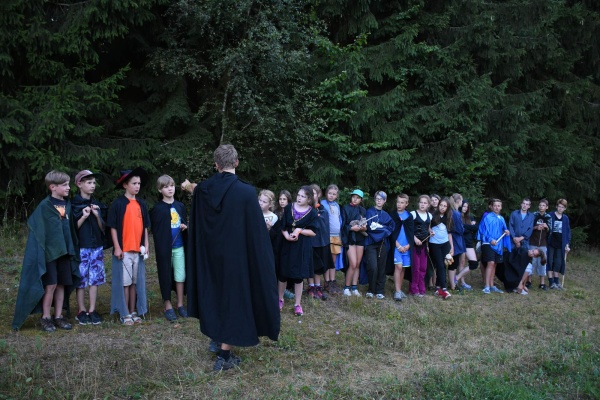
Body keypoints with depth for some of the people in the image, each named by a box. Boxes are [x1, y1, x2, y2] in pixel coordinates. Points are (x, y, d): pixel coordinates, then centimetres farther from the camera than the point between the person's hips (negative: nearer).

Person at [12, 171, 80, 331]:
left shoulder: (68, 204, 8)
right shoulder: (45, 206, -9)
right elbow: (36, 227, -8)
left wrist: (72, 249, 7)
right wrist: (43, 250, -12)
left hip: (65, 251, 5)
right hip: (50, 251, -5)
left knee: (61, 284, 9)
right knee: (51, 285, -1)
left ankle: (58, 316, 18)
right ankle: (46, 317, 12)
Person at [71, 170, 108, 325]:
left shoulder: (97, 205, 10)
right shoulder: (74, 205, -3)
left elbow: (102, 228, 9)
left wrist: (97, 215, -7)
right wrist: (84, 216, -16)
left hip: (96, 246, 4)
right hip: (81, 247, -4)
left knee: (95, 278, 4)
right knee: (81, 279, 0)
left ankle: (92, 310, 11)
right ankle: (82, 311, 11)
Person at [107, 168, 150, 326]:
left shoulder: (141, 204, 10)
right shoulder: (118, 204, -6)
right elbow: (113, 227, -6)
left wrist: (146, 244, 7)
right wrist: (116, 247, -10)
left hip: (138, 250, 5)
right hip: (123, 250, -5)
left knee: (136, 282, 10)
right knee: (124, 282, 1)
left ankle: (134, 312, 20)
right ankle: (124, 314, 11)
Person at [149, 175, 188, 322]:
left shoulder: (180, 206, 7)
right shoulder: (157, 209, -5)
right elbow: (155, 230, -5)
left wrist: (185, 226, -4)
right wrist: (160, 248, -11)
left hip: (179, 247, 3)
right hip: (164, 248, -3)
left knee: (180, 276, 7)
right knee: (166, 276, 4)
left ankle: (180, 304, 19)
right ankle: (167, 306, 16)